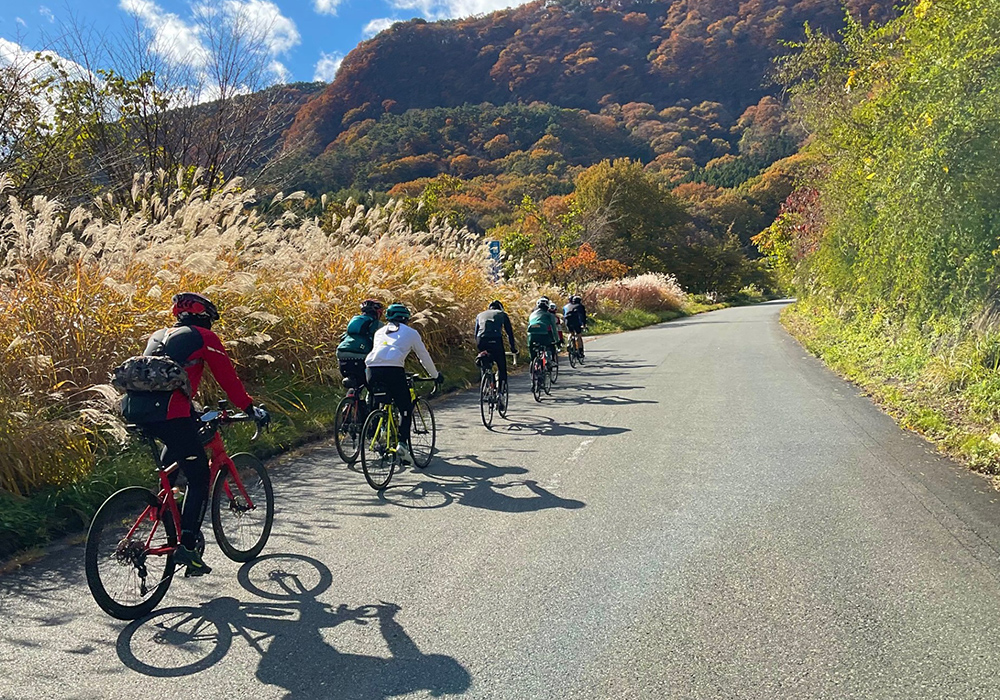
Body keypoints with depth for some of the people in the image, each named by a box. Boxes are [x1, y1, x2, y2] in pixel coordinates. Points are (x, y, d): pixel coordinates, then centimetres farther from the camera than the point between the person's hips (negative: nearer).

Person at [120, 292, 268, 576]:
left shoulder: (158, 335, 28)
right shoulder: (204, 337, 8)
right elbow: (228, 378, 9)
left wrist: (191, 411, 47)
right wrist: (251, 408, 21)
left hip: (132, 409, 7)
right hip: (167, 413, -7)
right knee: (199, 477, 5)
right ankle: (187, 545, -3)